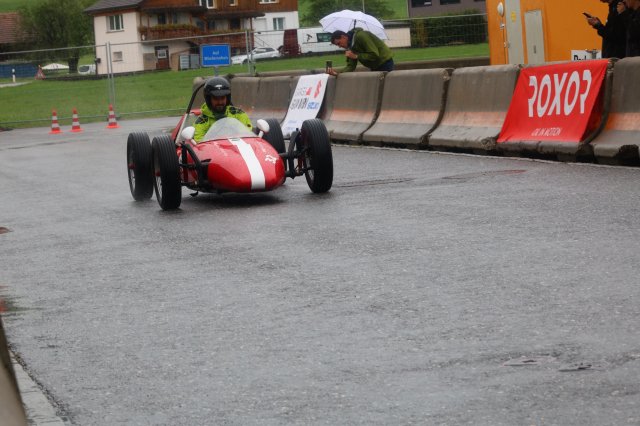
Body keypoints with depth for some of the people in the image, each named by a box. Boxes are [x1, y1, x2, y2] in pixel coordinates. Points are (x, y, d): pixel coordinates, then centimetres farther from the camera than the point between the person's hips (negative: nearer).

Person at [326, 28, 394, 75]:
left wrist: (356, 56, -25)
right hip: (374, 67, 9)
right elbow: (351, 66, -2)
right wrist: (337, 72, -19)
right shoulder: (350, 46, 4)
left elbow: (374, 55, -28)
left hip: (385, 63, -9)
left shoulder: (360, 36, -23)